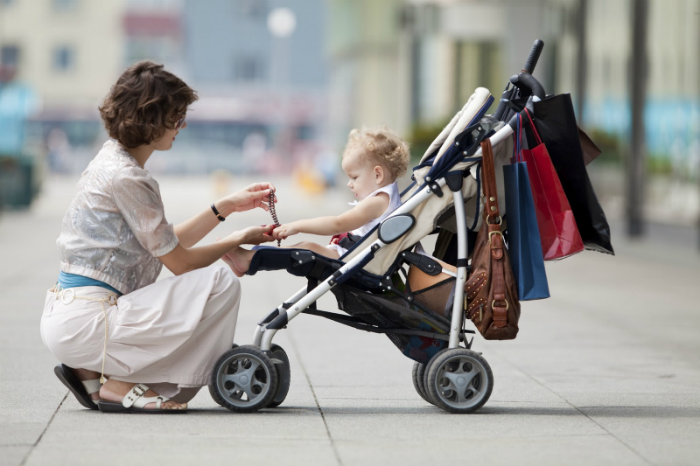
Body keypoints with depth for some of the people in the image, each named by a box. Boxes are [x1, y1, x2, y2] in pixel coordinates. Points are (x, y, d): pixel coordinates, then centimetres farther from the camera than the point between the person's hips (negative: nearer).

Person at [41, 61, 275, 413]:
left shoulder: (112, 160, 15)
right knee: (219, 284, -14)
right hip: (83, 321, -10)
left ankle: (92, 374, 12)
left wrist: (225, 207, 15)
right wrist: (239, 239, 5)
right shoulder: (126, 178, -16)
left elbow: (167, 245, 19)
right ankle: (121, 385, -7)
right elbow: (180, 262, -9)